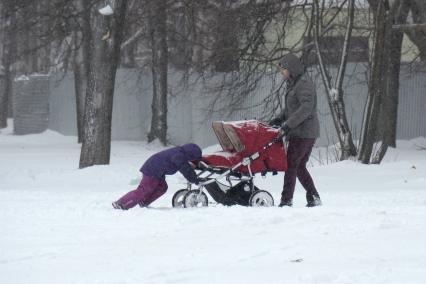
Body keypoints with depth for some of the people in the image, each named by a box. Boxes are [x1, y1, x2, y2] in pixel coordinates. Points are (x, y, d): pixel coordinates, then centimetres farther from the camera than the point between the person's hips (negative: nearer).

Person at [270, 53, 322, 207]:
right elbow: (290, 109, 25)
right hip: (308, 133, 10)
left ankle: (287, 200, -8)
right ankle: (314, 198, 14)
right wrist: (279, 119, 9)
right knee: (300, 167, 13)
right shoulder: (293, 84, 18)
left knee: (291, 165, -8)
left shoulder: (304, 84, -13)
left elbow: (306, 108, -24)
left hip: (303, 133, -10)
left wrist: (289, 124, -27)